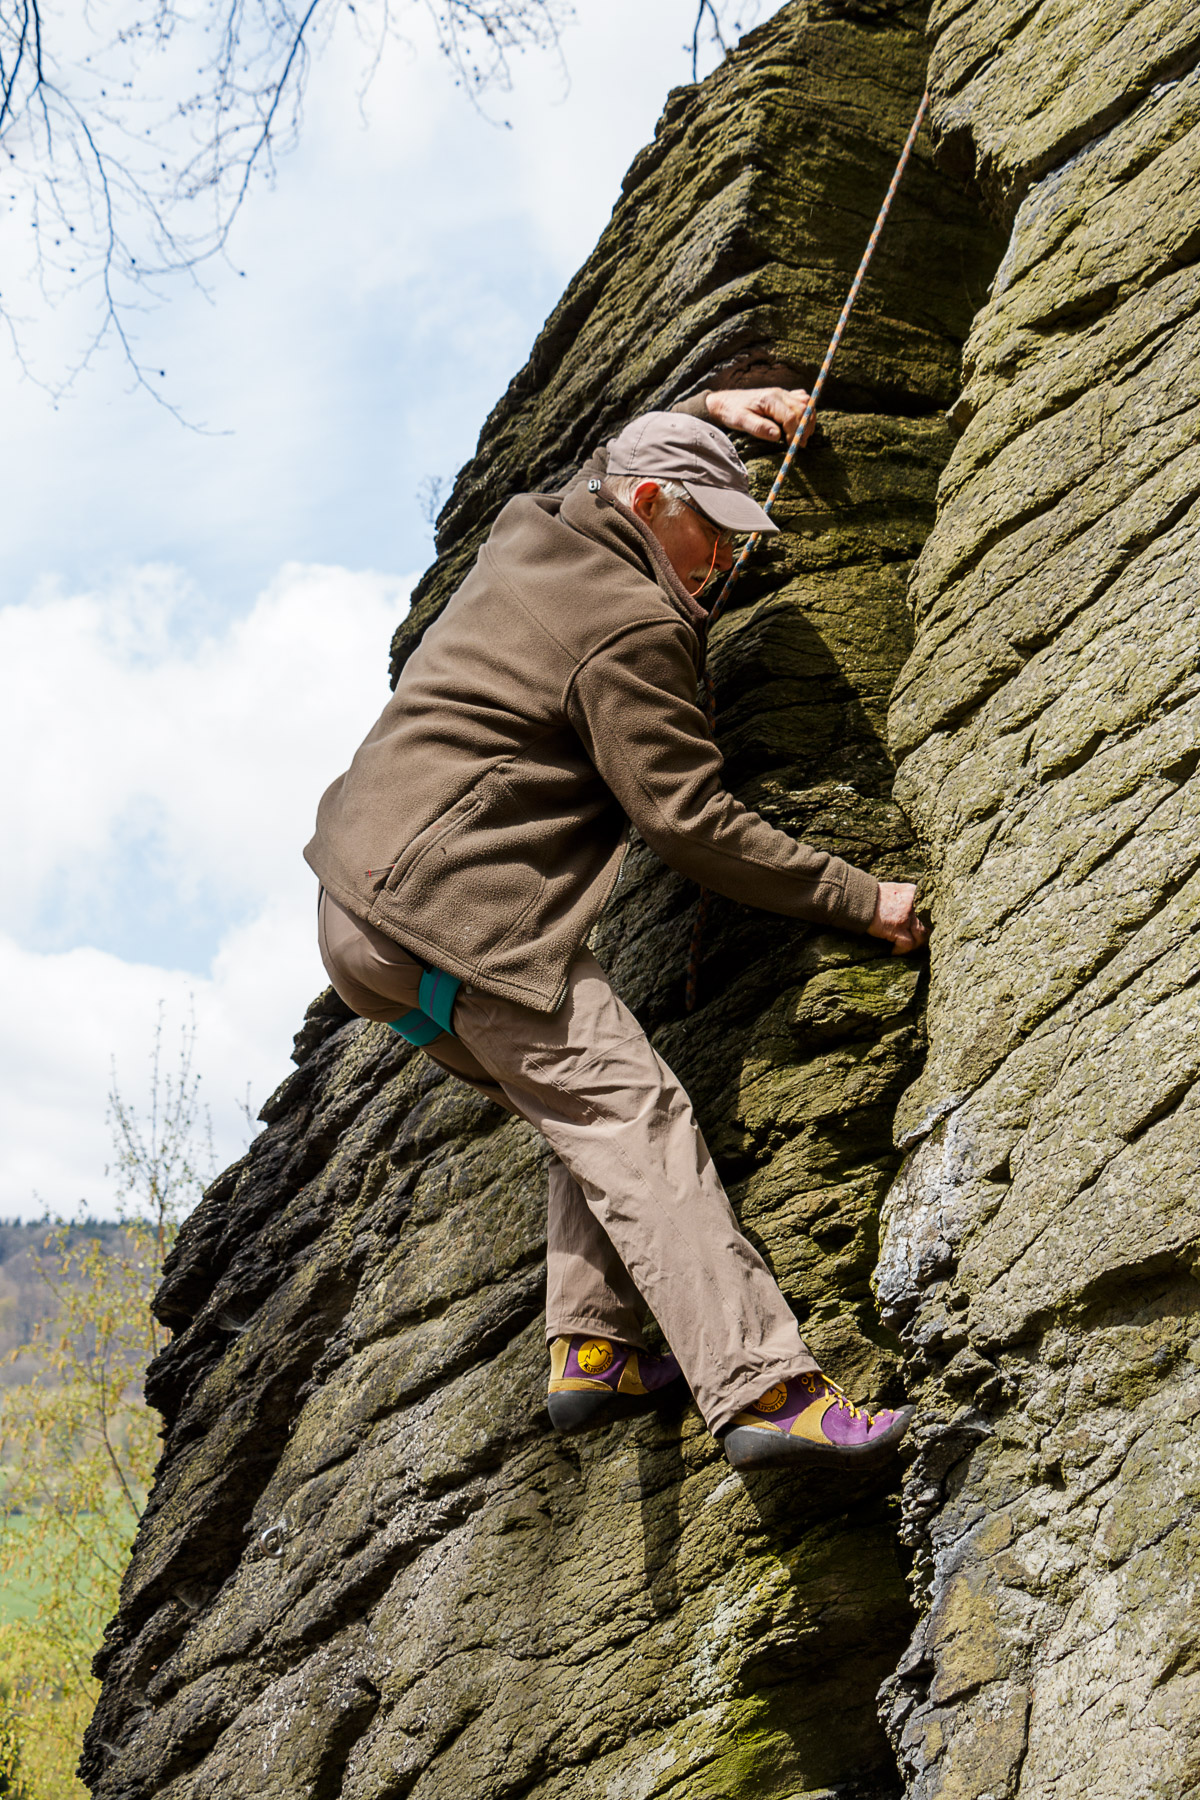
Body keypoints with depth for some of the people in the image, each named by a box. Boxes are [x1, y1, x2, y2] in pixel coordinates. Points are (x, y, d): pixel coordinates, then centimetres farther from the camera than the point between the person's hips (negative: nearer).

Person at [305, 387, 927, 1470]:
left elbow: (601, 478, 43)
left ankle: (591, 1350, 5)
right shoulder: (631, 629, -11)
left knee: (590, 1109, 14)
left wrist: (705, 410, 35)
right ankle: (764, 1388, -24)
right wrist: (862, 901, -5)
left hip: (363, 908, 10)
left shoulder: (528, 533, 16)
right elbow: (690, 821, -11)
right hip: (454, 903, -10)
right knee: (633, 1117, -16)